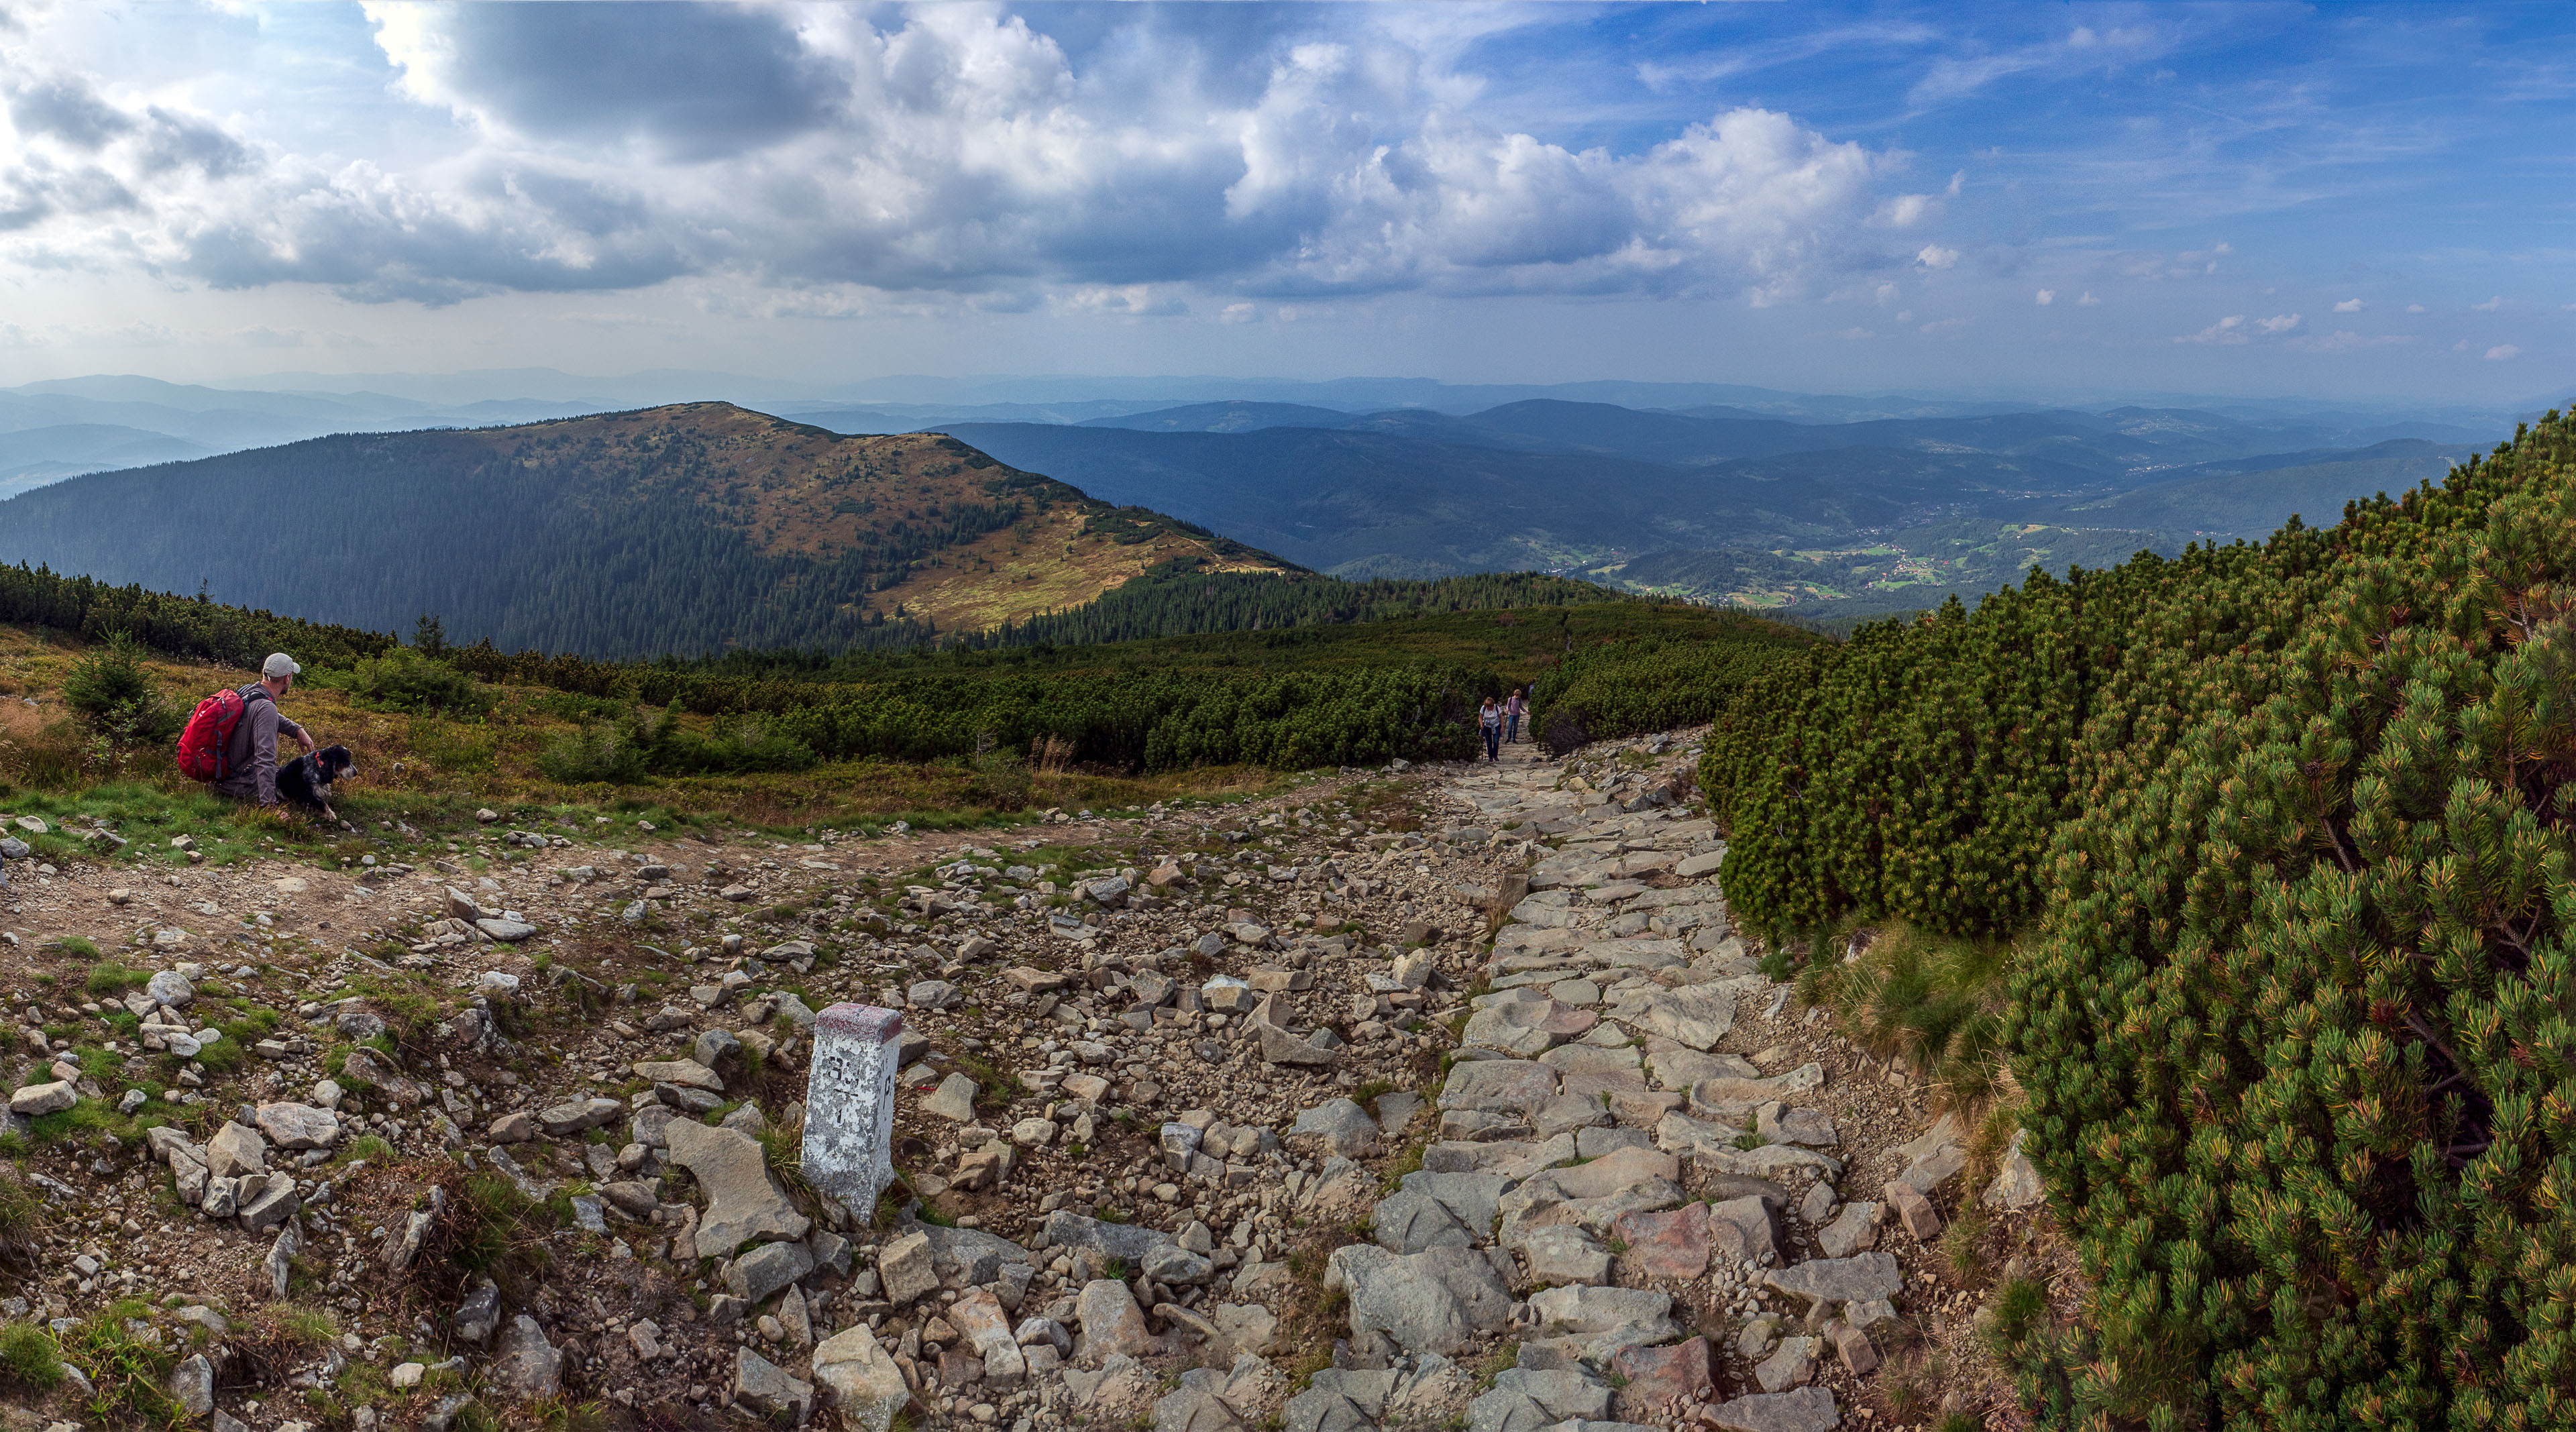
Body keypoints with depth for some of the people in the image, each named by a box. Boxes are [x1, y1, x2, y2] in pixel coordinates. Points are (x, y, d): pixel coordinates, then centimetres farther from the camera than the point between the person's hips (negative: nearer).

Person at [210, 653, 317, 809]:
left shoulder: (247, 691, 1)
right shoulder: (266, 708, -26)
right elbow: (265, 759, -33)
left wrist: (298, 730, 12)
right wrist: (268, 803, -37)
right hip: (243, 787, -9)